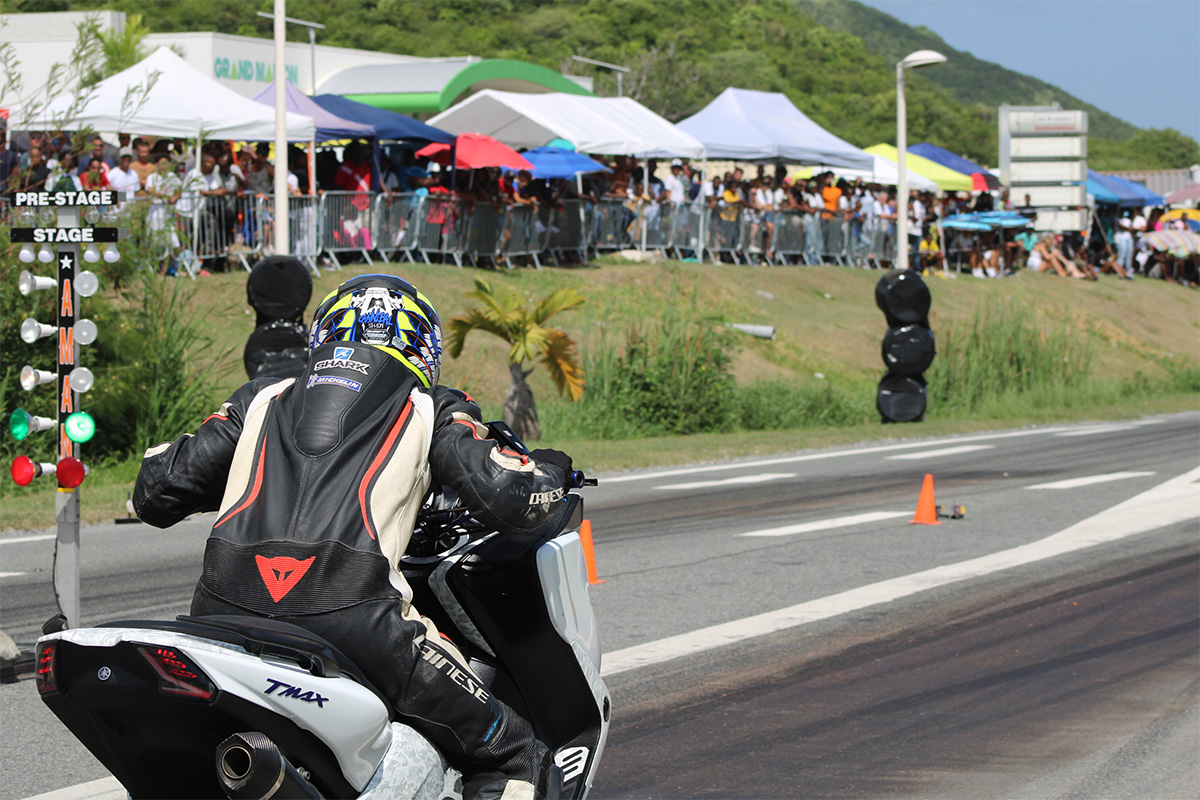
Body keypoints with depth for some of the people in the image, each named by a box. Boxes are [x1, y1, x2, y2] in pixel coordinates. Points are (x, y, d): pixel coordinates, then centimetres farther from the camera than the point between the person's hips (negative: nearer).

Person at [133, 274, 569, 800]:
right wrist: (549, 472, 32)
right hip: (351, 615, -4)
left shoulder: (262, 399, 28)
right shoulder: (430, 408, 20)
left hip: (222, 613, 4)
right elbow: (510, 499, 8)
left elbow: (155, 493, 27)